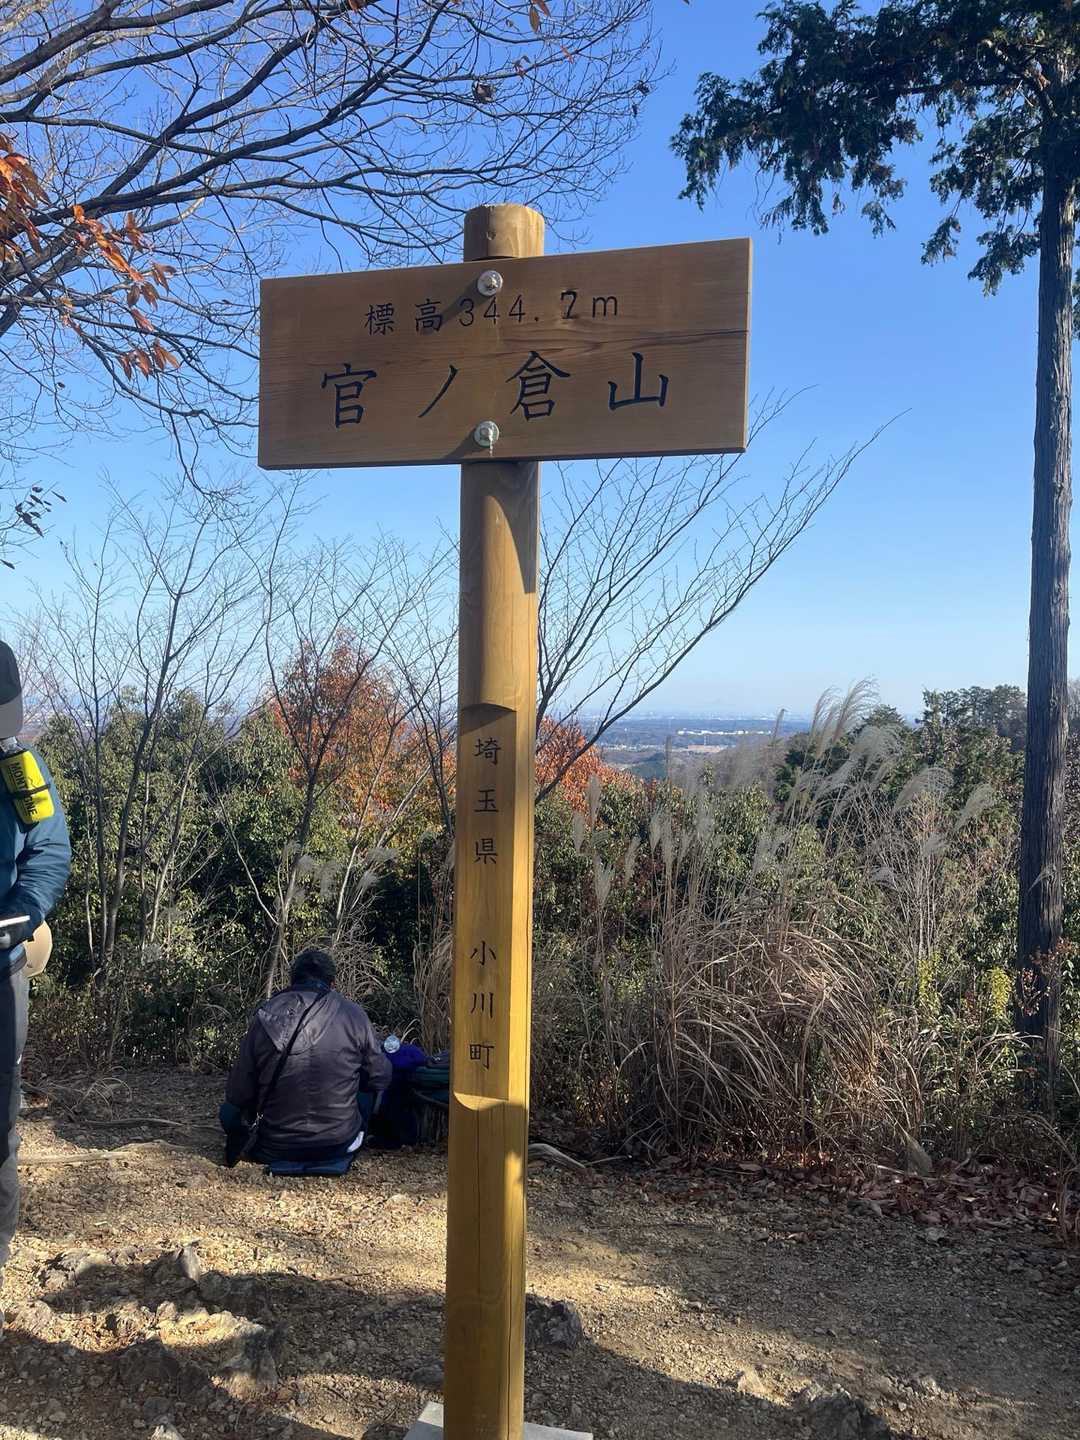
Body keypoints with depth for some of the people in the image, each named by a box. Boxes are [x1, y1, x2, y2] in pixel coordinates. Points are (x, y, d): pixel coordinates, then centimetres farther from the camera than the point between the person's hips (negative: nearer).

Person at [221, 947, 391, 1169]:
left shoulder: (265, 1016, -9)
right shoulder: (354, 1015, -13)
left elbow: (238, 1092, -2)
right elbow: (380, 1076, -2)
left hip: (274, 1150, 2)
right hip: (338, 1146, -1)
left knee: (228, 1111, 29)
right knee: (369, 1090, 26)